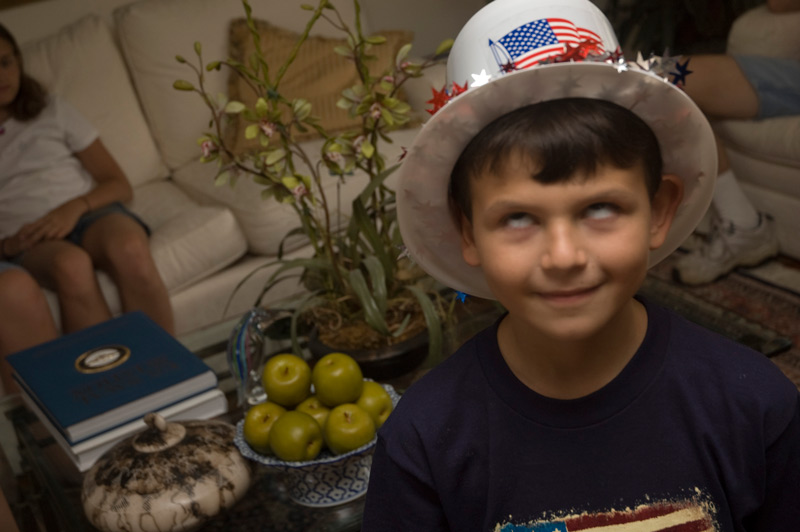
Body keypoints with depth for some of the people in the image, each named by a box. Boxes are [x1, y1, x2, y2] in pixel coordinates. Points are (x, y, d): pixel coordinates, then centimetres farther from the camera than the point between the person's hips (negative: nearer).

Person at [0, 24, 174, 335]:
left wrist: (76, 206, -7)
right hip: (27, 240, -1)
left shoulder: (52, 111, 20)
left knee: (130, 248, -36)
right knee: (71, 265, -39)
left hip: (89, 214, 1)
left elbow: (120, 186, 13)